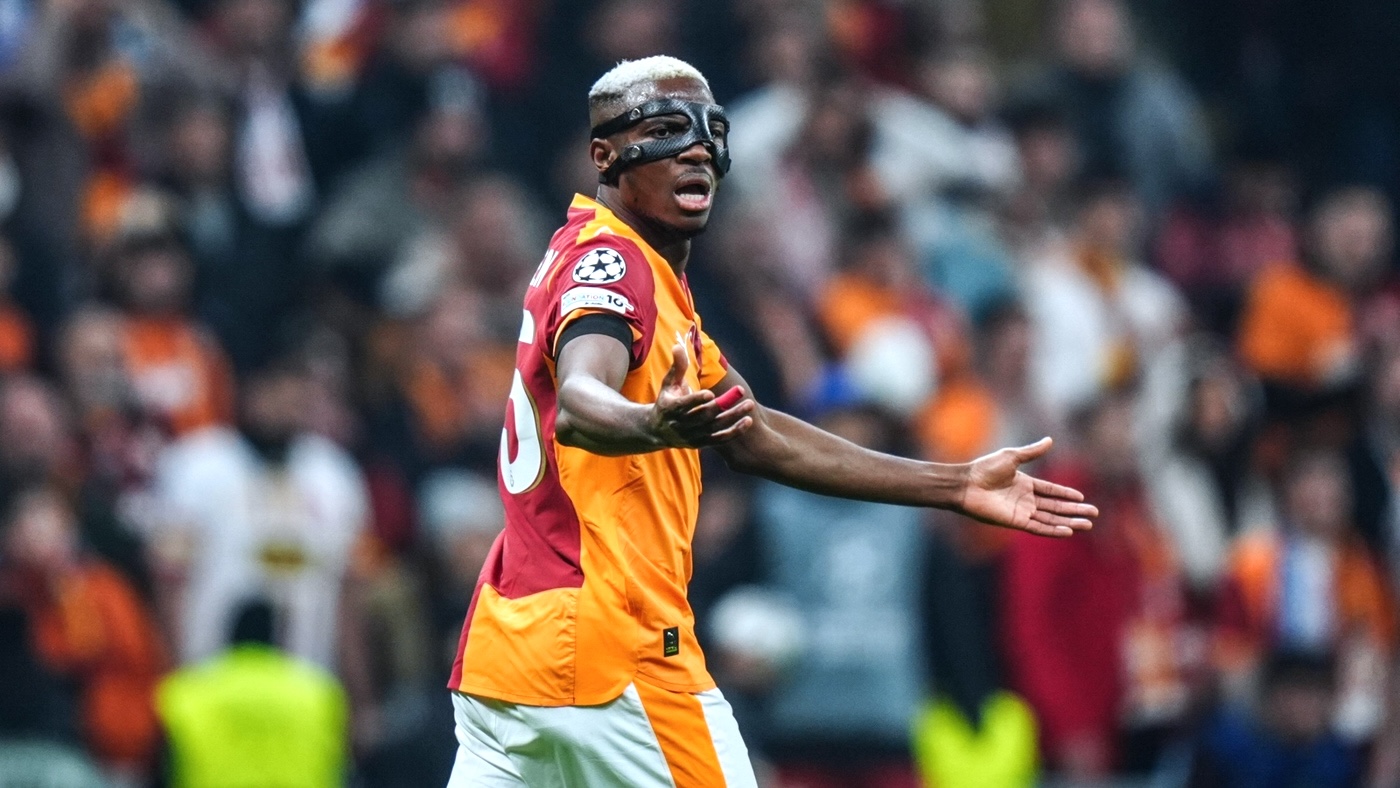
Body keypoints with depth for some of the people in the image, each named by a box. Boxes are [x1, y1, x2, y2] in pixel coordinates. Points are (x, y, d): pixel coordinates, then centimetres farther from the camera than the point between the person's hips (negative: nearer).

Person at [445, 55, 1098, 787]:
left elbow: (756, 438, 25)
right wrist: (652, 424, -55)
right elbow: (577, 404, -31)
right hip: (604, 645, -9)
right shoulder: (609, 261, -10)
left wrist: (956, 487, 23)